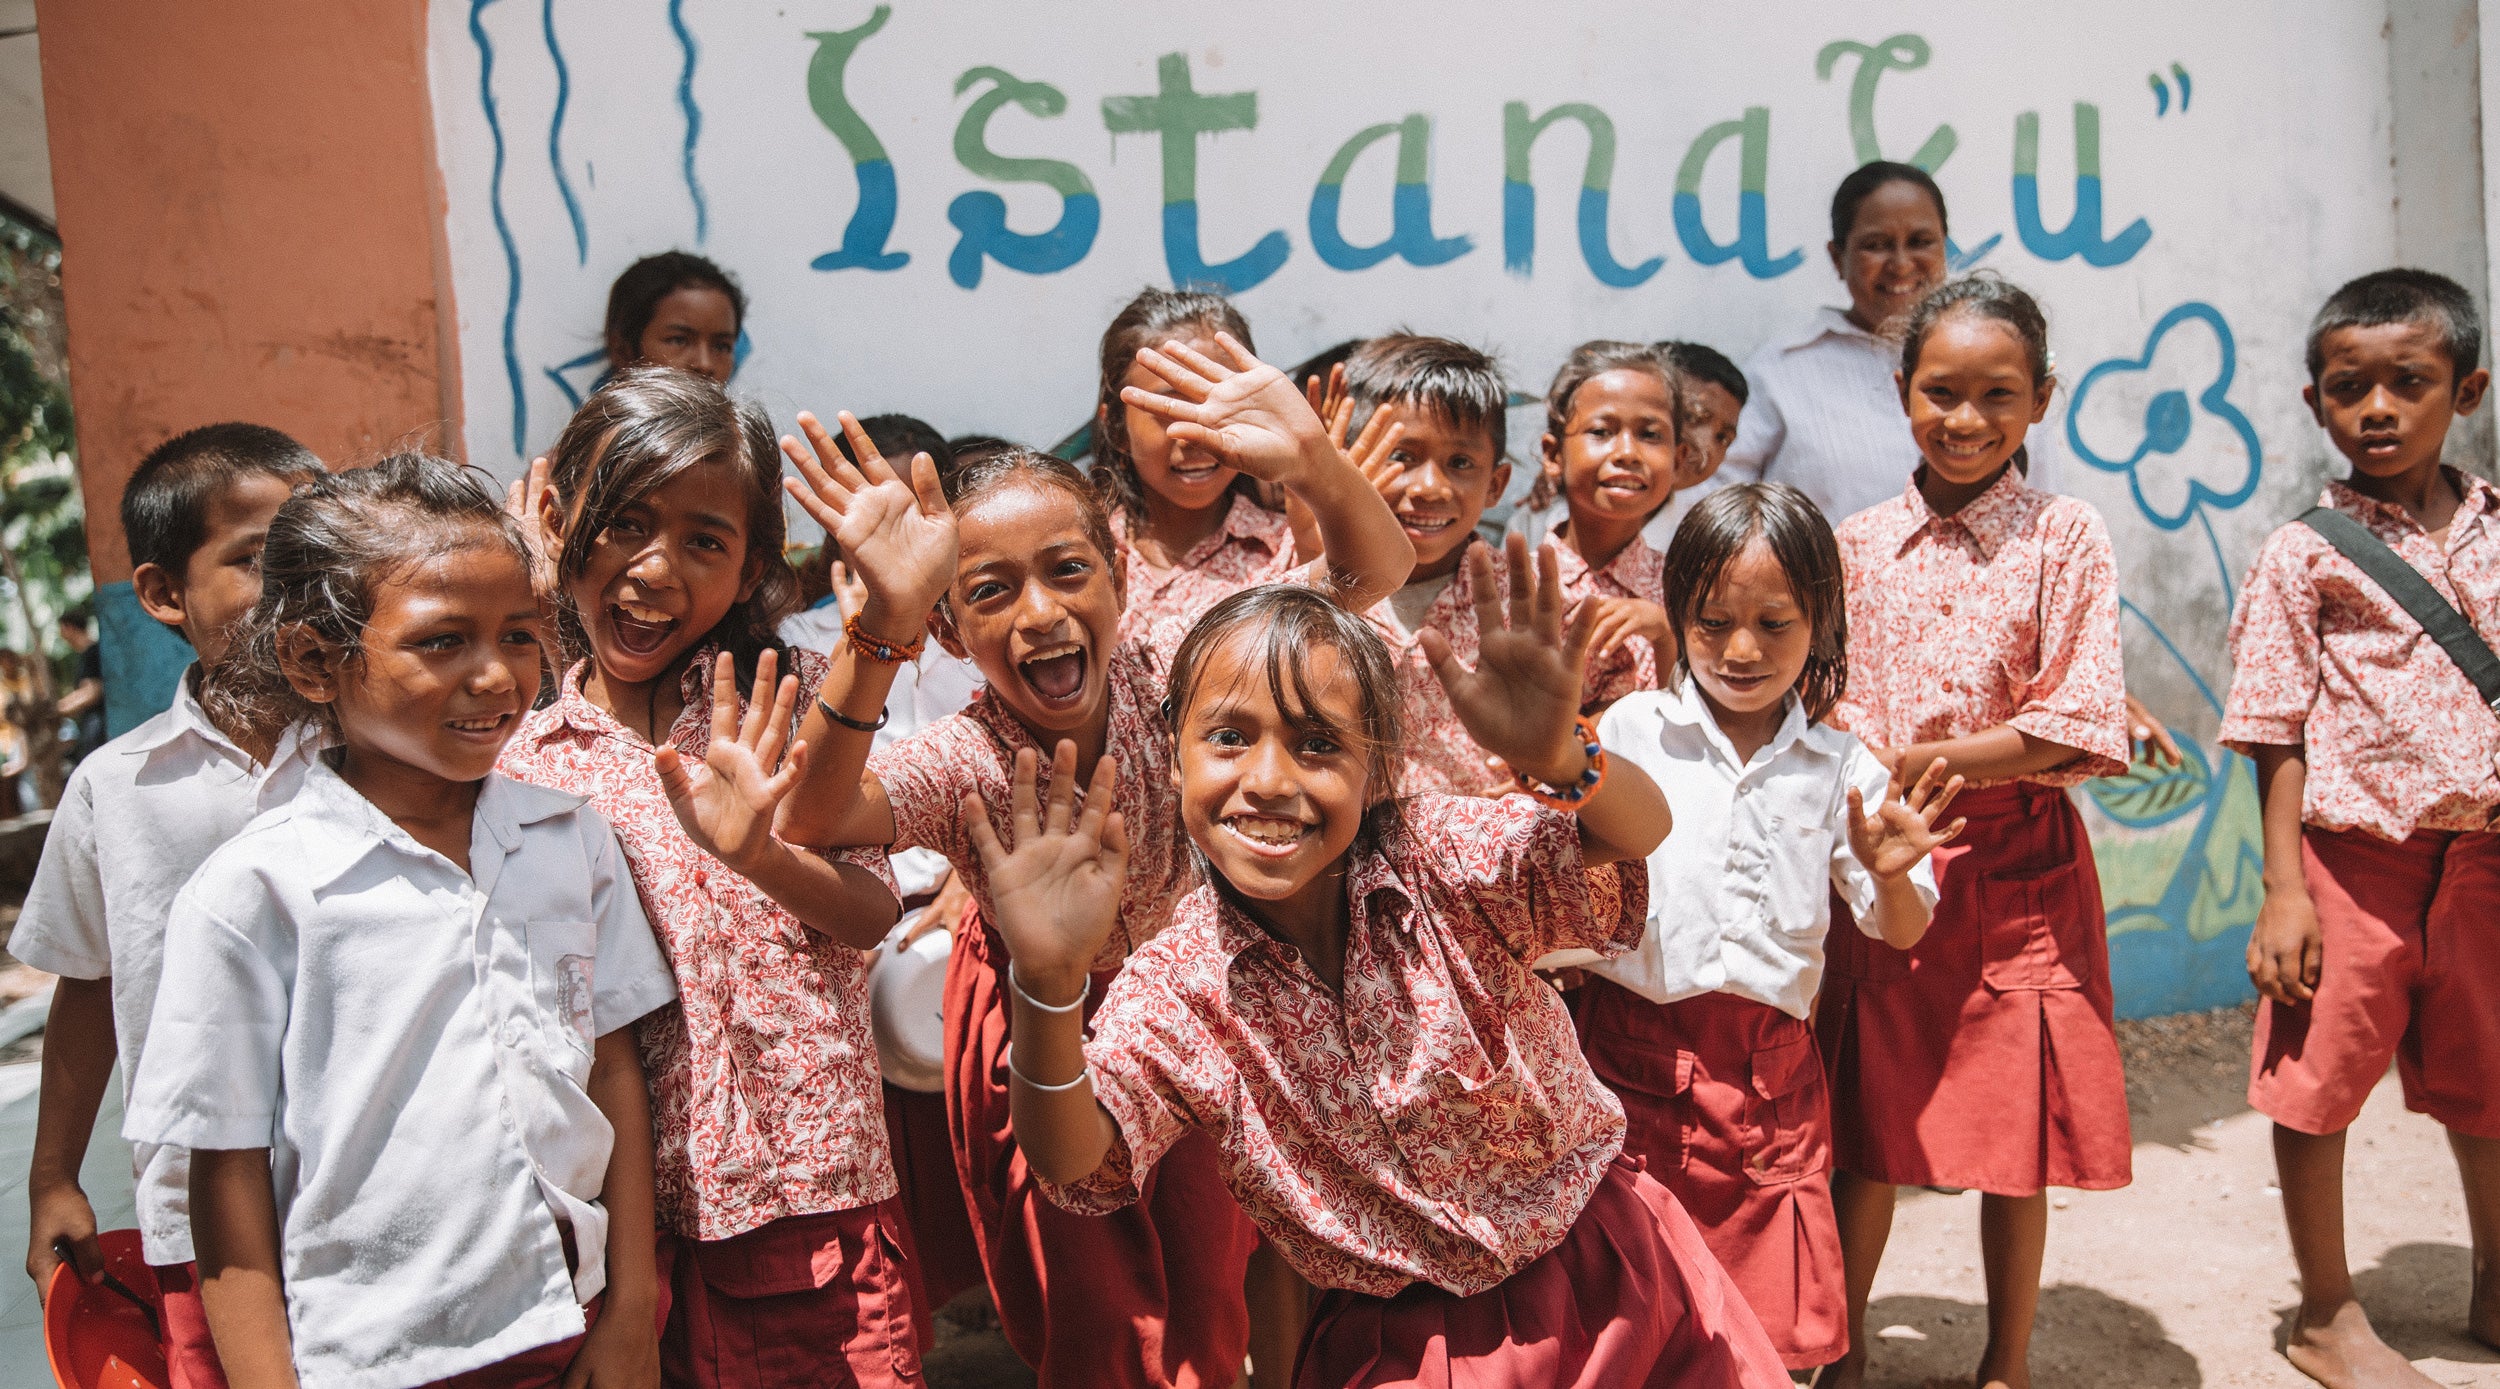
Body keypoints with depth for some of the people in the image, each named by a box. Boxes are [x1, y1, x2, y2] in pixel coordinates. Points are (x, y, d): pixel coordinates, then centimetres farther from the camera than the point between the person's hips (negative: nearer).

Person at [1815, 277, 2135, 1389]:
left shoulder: (2064, 538, -2)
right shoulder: (1858, 545, 5)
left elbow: (2081, 725, -9)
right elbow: (1826, 714, 5)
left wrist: (1927, 762, -15)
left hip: (2020, 872, -1)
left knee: (2017, 1130, 7)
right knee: (1865, 1126, 8)